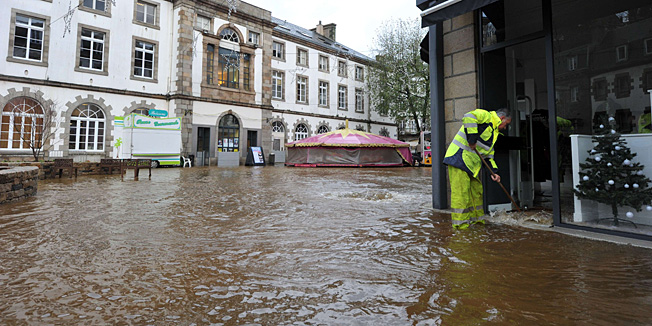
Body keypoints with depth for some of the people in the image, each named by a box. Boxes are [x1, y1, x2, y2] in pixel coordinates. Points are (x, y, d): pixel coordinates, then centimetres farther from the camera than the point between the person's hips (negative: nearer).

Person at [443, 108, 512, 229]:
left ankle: (476, 219, 27)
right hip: (460, 157, -10)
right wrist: (472, 139, -23)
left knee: (476, 191, 14)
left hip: (471, 163, 10)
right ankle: (460, 223, -3)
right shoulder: (486, 115, -2)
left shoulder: (494, 131, 27)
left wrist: (495, 171, 16)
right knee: (461, 191, -9)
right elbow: (469, 117, -25)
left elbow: (488, 154, 26)